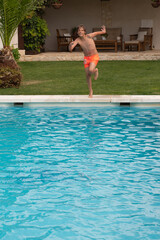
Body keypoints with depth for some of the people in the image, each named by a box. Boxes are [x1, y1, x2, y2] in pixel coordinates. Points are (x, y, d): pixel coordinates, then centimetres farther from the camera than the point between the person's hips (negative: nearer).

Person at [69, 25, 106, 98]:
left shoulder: (89, 36, -16)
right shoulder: (77, 40, -10)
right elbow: (70, 49, -17)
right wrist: (70, 45, -36)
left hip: (94, 57, -3)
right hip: (86, 58, 4)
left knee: (90, 70, -28)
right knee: (87, 75, 5)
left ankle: (95, 70, 11)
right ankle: (90, 92, 23)